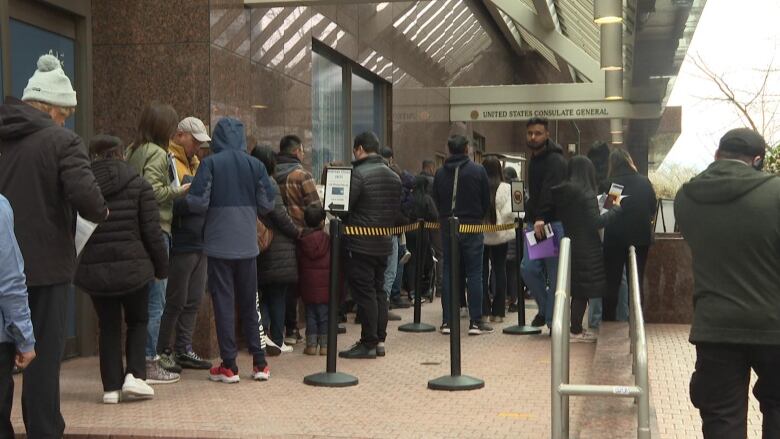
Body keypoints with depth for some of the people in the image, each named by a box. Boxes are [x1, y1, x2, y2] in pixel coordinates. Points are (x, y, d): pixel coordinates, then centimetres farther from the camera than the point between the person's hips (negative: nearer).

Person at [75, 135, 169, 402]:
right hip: (133, 267, -2)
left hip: (93, 270, 2)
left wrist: (73, 266, 13)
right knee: (138, 322, 17)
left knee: (108, 327, 13)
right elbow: (152, 232, -5)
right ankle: (134, 375, 1)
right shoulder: (138, 185, -2)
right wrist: (161, 267, 4)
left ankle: (111, 387, 9)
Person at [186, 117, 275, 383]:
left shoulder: (210, 163, -8)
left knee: (223, 303, 4)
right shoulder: (255, 164, 0)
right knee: (249, 303, 13)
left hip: (219, 245, -3)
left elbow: (198, 203, -14)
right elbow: (267, 203, 0)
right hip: (248, 244, 3)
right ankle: (259, 363, 15)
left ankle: (229, 366, 5)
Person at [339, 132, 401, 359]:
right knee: (379, 291, 14)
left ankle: (368, 343, 0)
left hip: (360, 244, -8)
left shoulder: (359, 174, -15)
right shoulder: (394, 176, 11)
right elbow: (397, 210, 14)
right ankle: (380, 341, 18)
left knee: (364, 293, -3)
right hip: (384, 244, 8)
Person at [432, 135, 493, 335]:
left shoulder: (440, 173, 1)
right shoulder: (478, 170, -6)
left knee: (449, 272, 7)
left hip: (447, 227, 3)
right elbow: (486, 200, -1)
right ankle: (476, 321, 1)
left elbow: (436, 201, 6)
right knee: (474, 274, 1)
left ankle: (447, 321, 7)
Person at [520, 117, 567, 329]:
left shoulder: (555, 160, -10)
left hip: (554, 223, -8)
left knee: (554, 274, -2)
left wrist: (541, 218, -32)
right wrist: (531, 218, 16)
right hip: (535, 223, 8)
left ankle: (552, 320, 4)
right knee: (528, 268, -1)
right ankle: (546, 309, 17)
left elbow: (551, 192, -23)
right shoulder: (534, 159, 19)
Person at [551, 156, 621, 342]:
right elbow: (596, 222, -18)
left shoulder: (562, 193, 5)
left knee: (577, 291, 14)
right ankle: (576, 332, 5)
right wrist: (616, 208, -8)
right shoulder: (585, 193, -16)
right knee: (582, 292, 0)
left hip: (570, 246, 7)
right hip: (586, 249, -7)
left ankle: (577, 329, 19)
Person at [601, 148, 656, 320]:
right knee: (636, 282, 12)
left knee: (612, 283, 7)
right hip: (641, 238, 3)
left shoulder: (609, 184, -11)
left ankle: (608, 321, 9)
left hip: (614, 239, -2)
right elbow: (653, 208, 7)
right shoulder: (644, 182, -2)